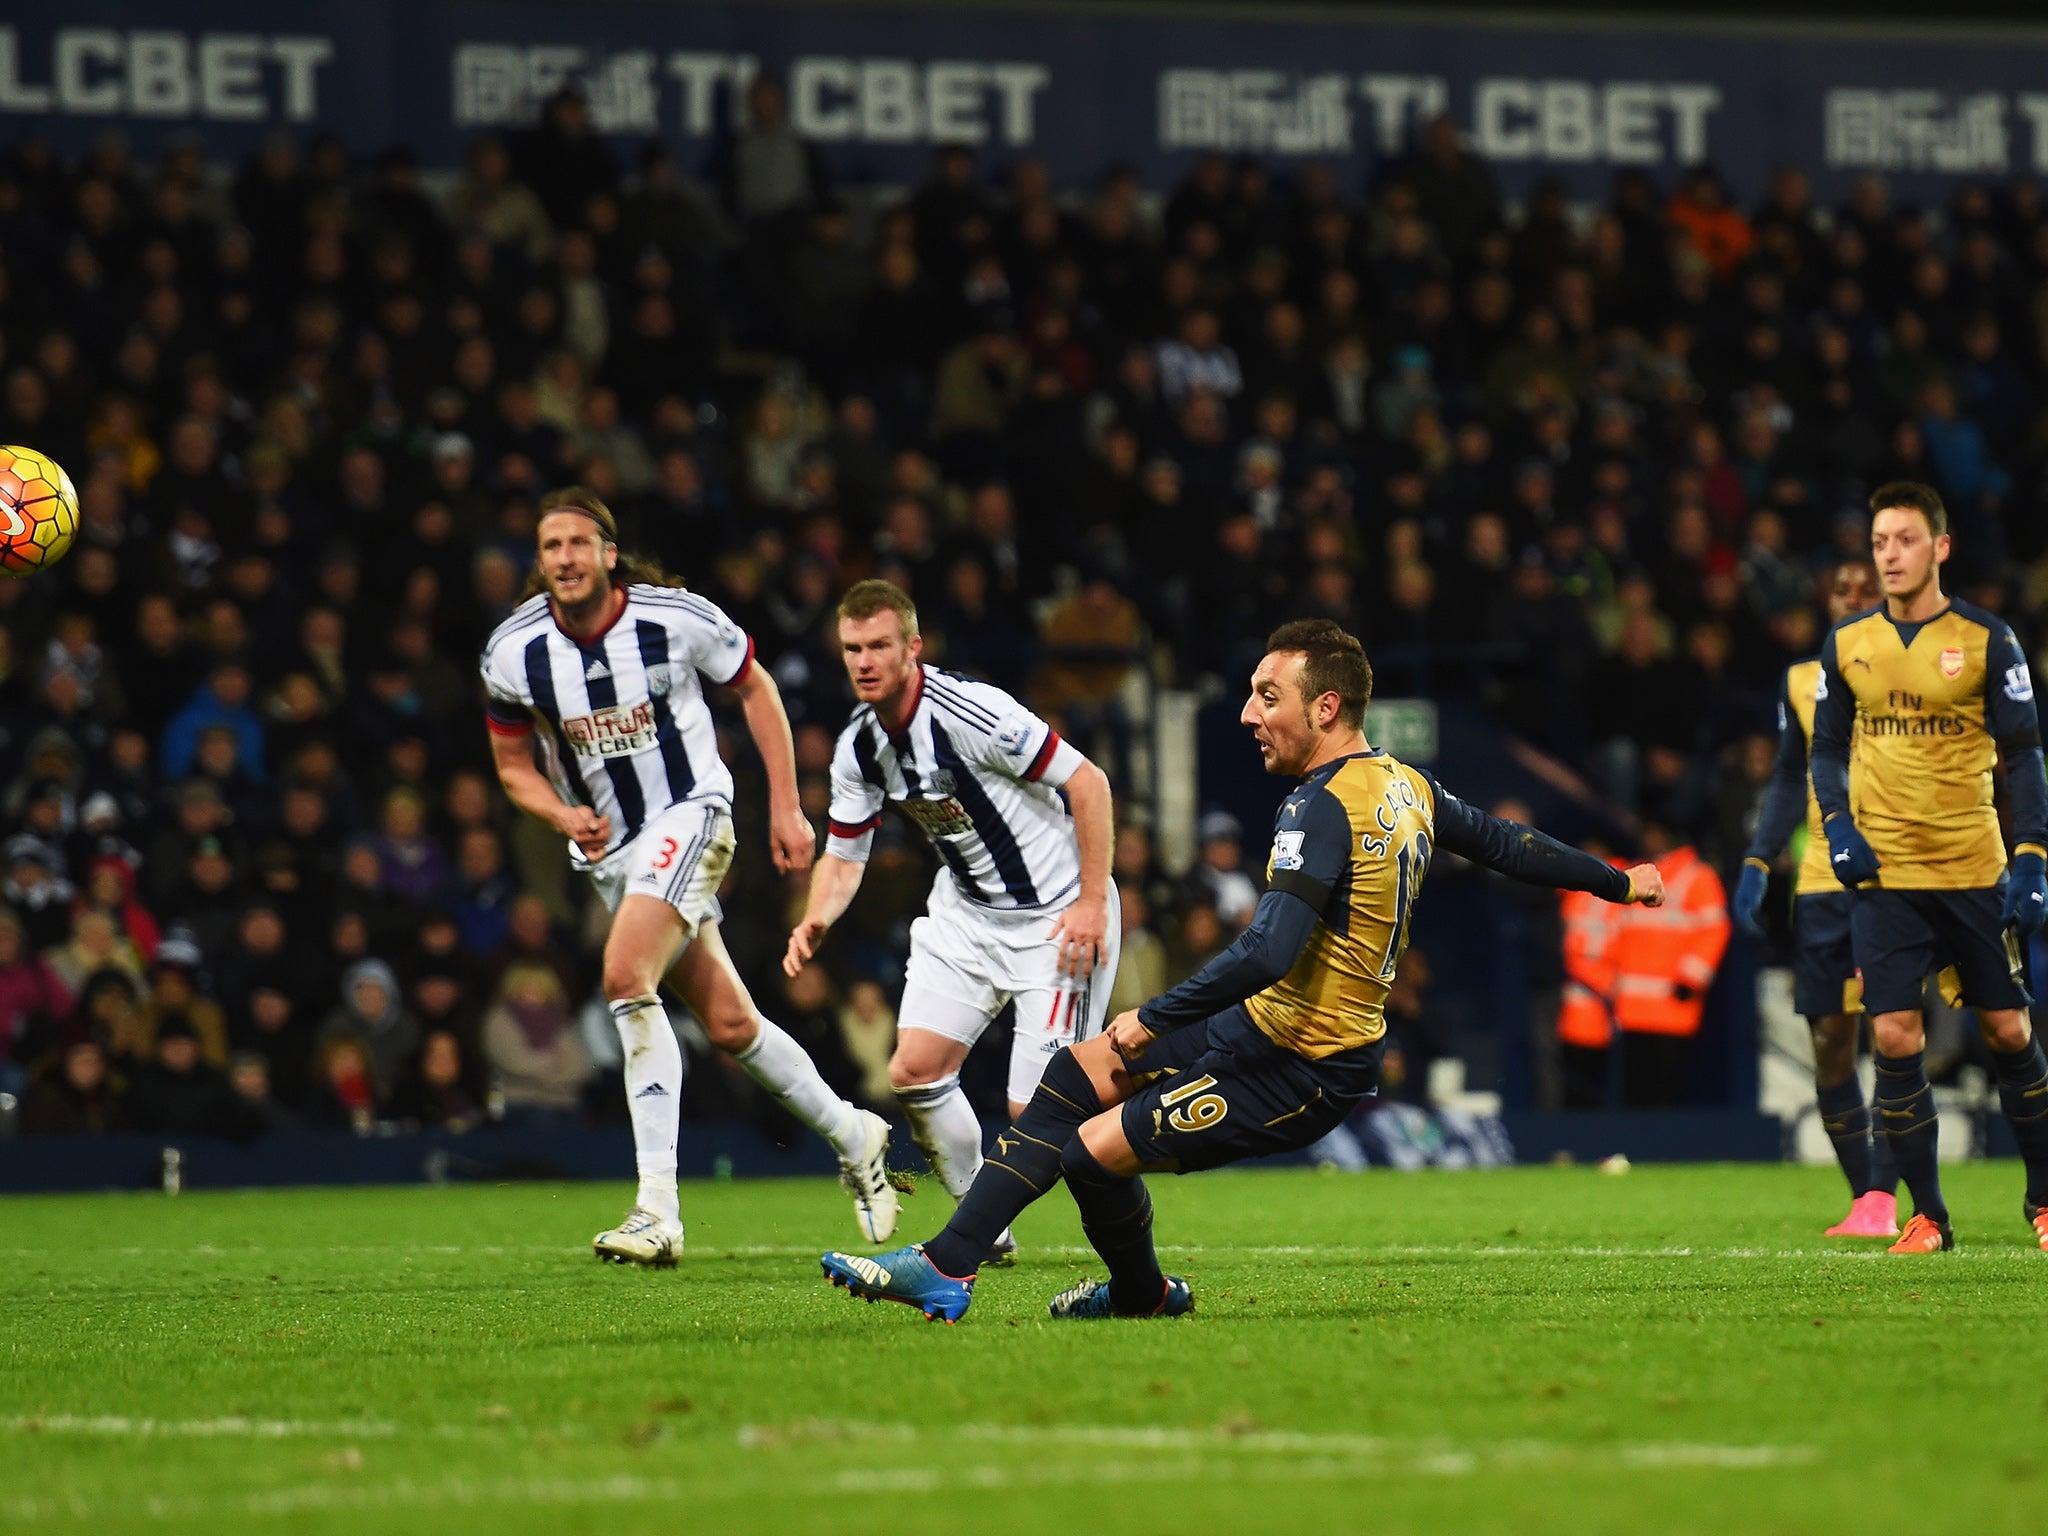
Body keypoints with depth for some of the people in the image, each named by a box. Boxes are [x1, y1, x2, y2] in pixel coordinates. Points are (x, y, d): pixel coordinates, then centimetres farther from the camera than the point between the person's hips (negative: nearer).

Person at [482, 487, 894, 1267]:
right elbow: (513, 764, 8)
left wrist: (786, 808, 1)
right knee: (728, 1024, 7)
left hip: (688, 815, -5)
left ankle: (657, 1209, -29)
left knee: (625, 973, -27)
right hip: (608, 847, 5)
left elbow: (755, 688, 3)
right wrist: (564, 817, -13)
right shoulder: (511, 653, -6)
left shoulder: (676, 617, -14)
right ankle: (852, 1136, 32)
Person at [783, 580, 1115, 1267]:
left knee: (1036, 1108, -12)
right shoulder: (857, 747, -2)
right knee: (915, 1070, -6)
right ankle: (985, 1229, 13)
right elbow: (844, 853, 9)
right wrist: (815, 920, -12)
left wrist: (1093, 902, -22)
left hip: (1055, 915, -7)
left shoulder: (970, 713, -26)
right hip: (964, 911, 7)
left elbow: (1088, 782, -21)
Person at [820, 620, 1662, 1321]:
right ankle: (946, 1264, 5)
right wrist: (1617, 880, 34)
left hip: (1293, 1079, -11)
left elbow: (1267, 955, -34)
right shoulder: (1404, 785, 4)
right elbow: (1505, 842, 17)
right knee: (1075, 1071, 7)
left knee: (1096, 1150, -14)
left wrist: (1152, 1020, -26)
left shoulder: (1323, 810, -24)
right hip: (1260, 1029, 11)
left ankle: (1144, 1294, 16)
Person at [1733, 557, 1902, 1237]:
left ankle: (1882, 1198, -11)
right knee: (1830, 1046, 2)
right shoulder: (1802, 682, 13)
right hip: (1821, 882, 4)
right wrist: (1758, 862, 9)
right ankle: (1863, 1200, 11)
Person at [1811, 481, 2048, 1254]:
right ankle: (1927, 1214, 2)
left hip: (1975, 871, -2)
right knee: (1894, 1037, -7)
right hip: (1885, 873, 2)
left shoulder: (1986, 640, -3)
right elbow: (1827, 747, 14)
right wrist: (1838, 826, -3)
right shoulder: (1846, 646, 5)